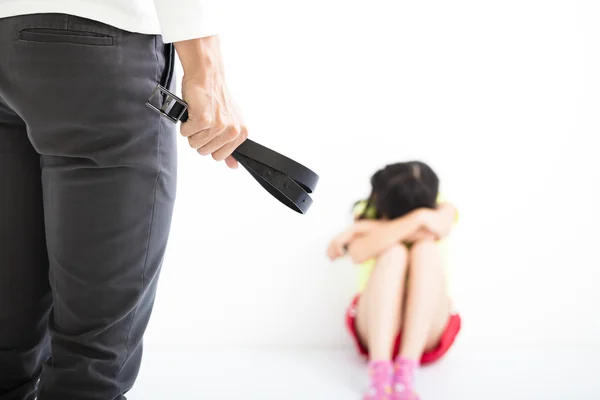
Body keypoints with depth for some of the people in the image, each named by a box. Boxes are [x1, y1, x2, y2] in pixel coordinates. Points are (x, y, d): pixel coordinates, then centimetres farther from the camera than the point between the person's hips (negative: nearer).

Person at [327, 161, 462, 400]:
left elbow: (437, 227, -25)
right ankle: (379, 372, -44)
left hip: (426, 329, 1)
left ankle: (406, 371, -41)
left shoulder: (442, 209, 0)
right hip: (377, 325, -1)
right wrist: (417, 219, -30)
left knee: (426, 249, -28)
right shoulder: (367, 211, -4)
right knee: (393, 252, -30)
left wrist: (367, 227, -22)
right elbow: (360, 253, -26)